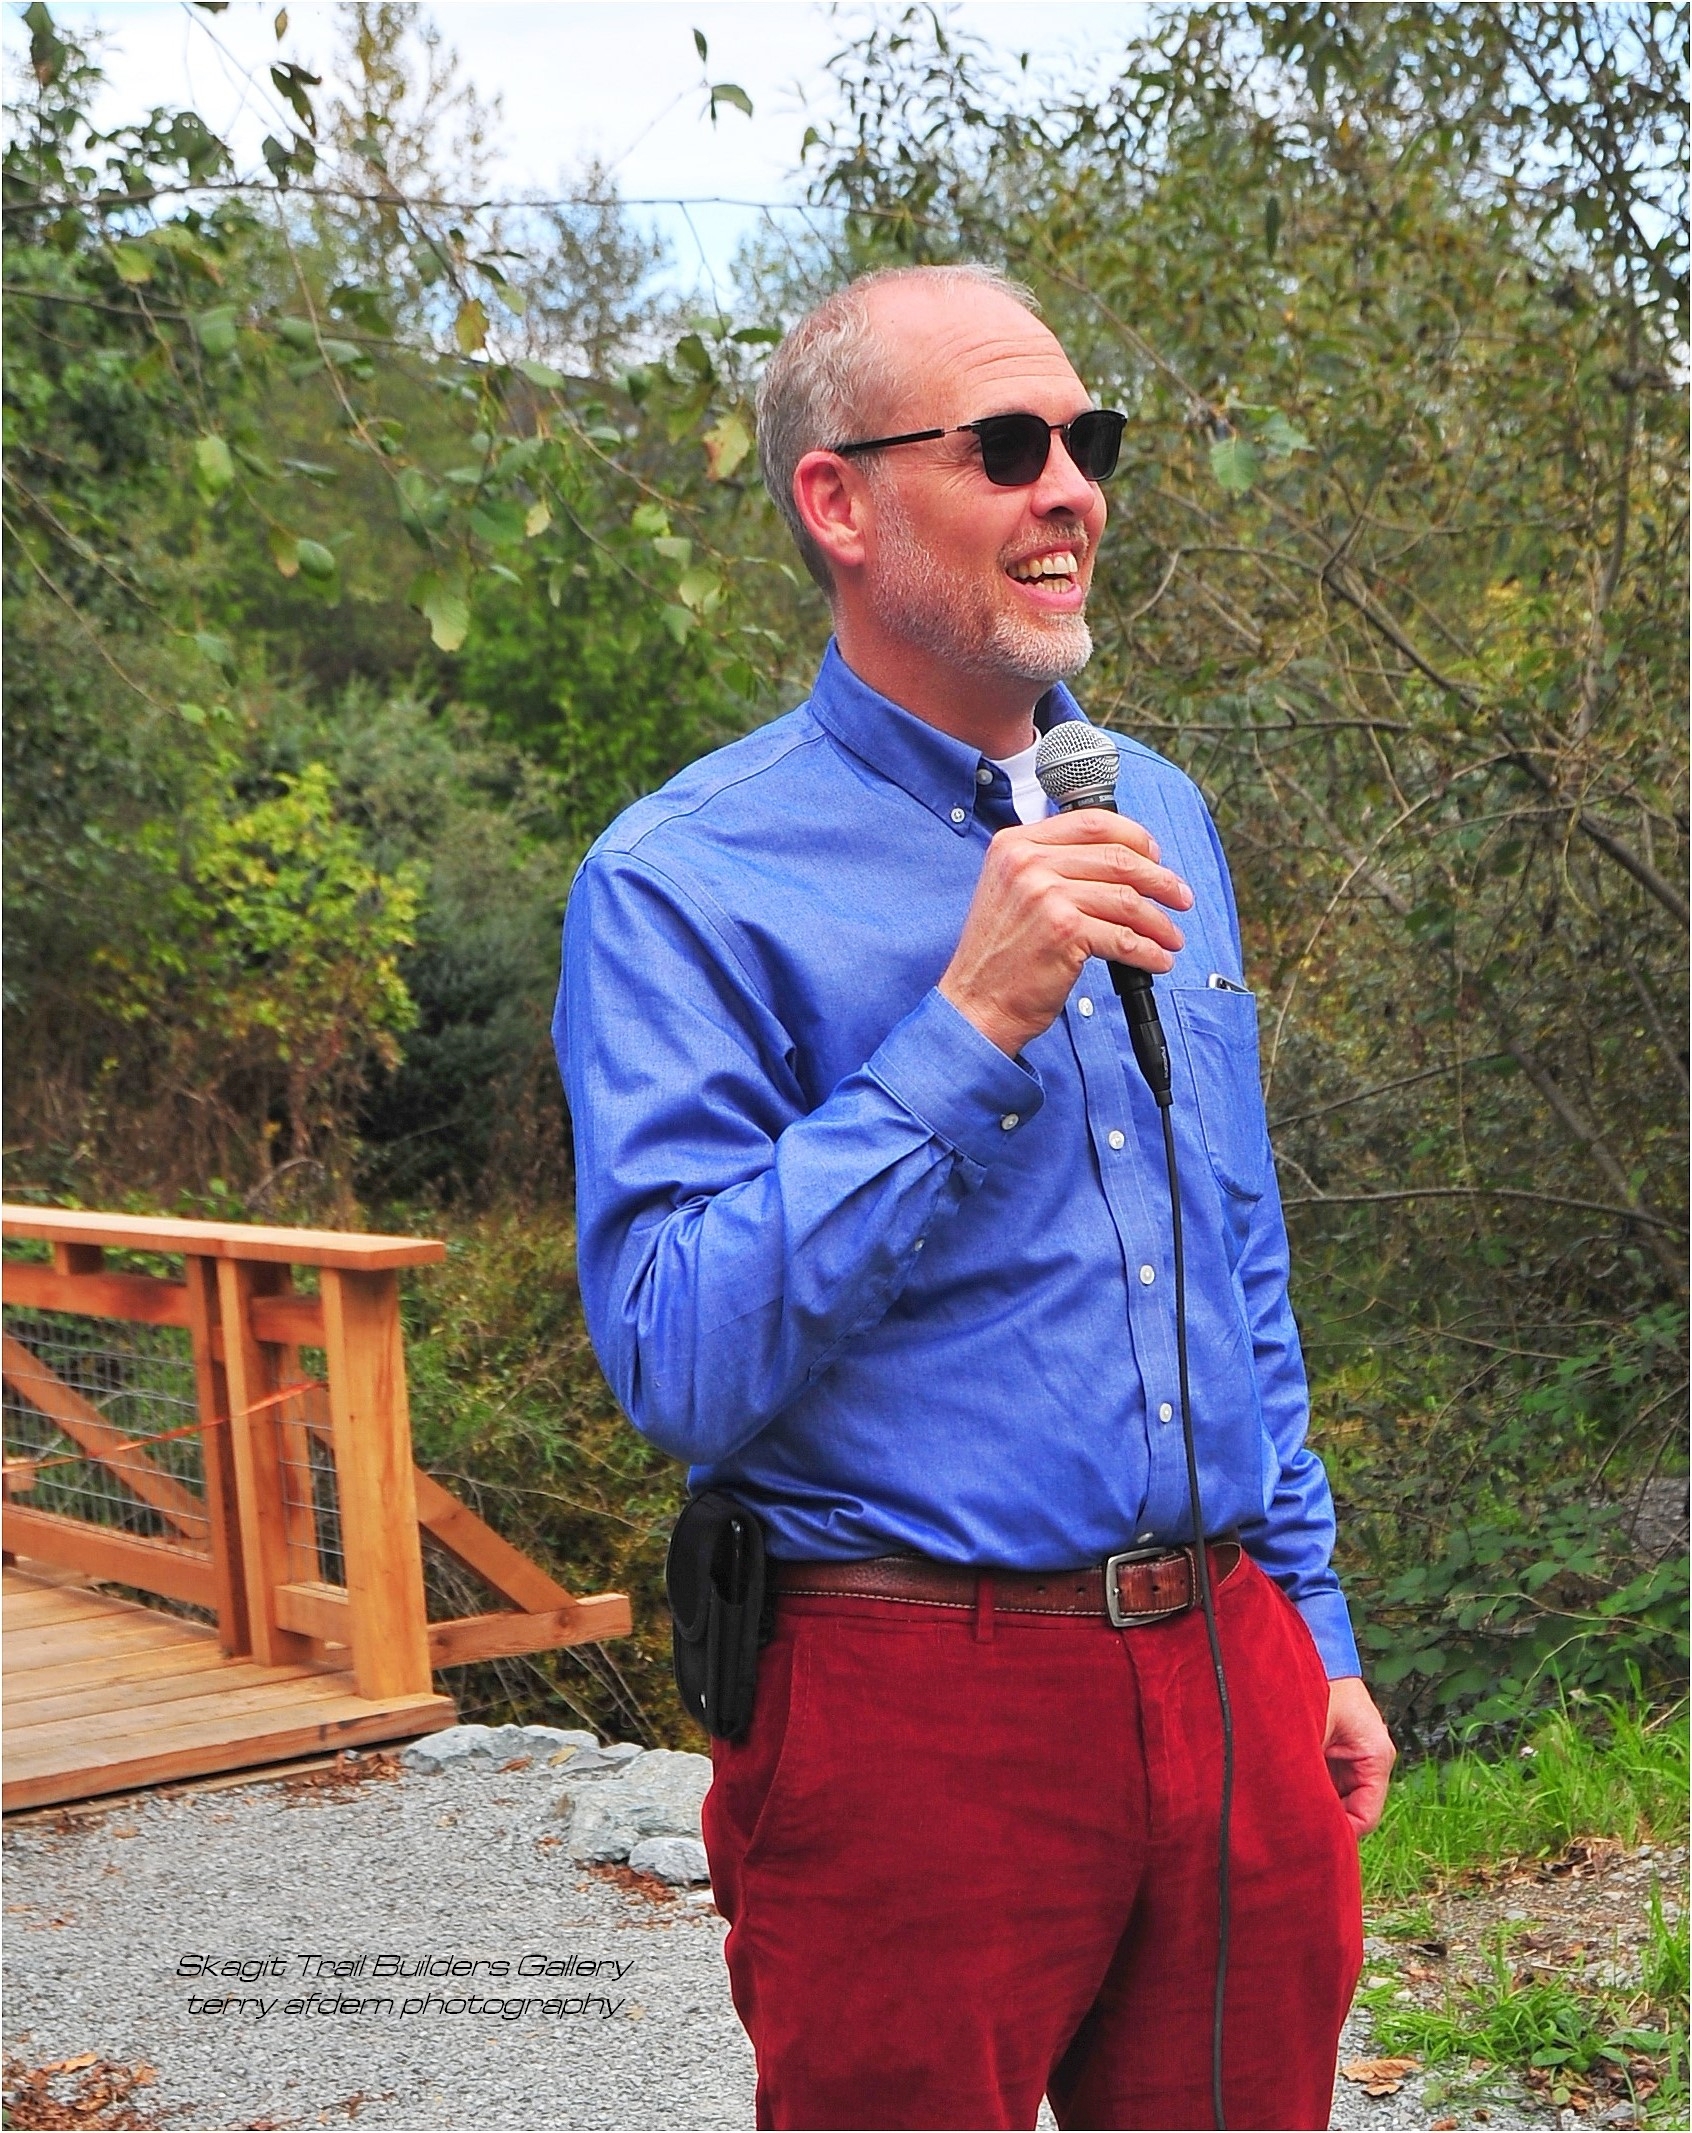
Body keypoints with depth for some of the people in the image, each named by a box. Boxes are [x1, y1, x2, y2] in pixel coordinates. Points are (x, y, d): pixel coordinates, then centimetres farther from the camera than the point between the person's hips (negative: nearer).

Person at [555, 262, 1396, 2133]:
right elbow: (680, 1364, -20)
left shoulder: (1156, 816, 11)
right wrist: (966, 1030, -23)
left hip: (1229, 1679, 6)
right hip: (918, 1718, -6)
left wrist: (1313, 1627, 16)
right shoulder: (684, 887, -10)